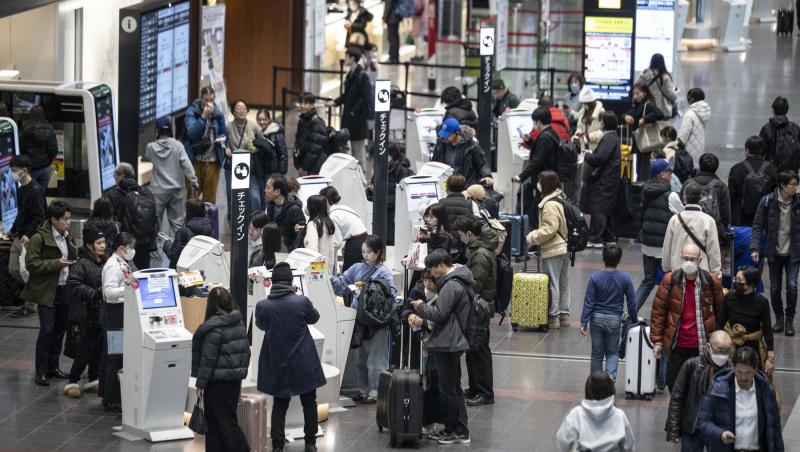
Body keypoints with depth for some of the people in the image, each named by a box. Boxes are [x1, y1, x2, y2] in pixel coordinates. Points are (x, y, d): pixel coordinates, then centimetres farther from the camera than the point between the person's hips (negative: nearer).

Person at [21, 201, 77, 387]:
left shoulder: (68, 237, 12)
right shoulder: (39, 238, -11)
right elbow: (31, 264, -16)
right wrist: (56, 264, -21)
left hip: (65, 289, 7)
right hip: (47, 292, -7)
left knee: (60, 329, 11)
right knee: (47, 329, -9)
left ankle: (53, 366, 24)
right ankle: (41, 372, -2)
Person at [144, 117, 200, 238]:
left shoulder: (151, 147, -6)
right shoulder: (177, 145, -8)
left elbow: (146, 158, 15)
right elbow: (187, 165, -14)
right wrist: (194, 182, -10)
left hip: (158, 190, -1)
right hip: (176, 189, 1)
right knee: (176, 221, 10)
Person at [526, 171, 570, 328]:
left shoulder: (550, 204, -20)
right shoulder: (561, 200, 10)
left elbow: (550, 228, -24)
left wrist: (533, 237, -12)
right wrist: (536, 234, 19)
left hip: (553, 251, -10)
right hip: (565, 247, 10)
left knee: (552, 284, -3)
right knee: (563, 282, 16)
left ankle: (553, 316, 1)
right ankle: (564, 313, 23)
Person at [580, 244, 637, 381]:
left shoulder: (595, 277, -11)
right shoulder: (625, 278, -8)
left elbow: (588, 302, -9)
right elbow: (632, 301, -1)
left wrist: (584, 322, -5)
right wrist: (633, 318, 15)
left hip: (597, 318, 0)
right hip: (615, 319, 0)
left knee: (597, 353, 12)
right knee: (612, 352, 13)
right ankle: (610, 378, -9)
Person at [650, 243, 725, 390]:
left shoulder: (711, 281, -1)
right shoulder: (670, 280, -1)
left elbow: (720, 312, 7)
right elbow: (658, 311, 3)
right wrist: (657, 340, 0)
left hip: (703, 346, -1)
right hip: (677, 345, 1)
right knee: (674, 384, 5)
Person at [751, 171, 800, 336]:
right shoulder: (768, 202, -8)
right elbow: (758, 226, -4)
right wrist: (755, 248, -13)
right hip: (774, 252, 0)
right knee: (775, 287, 8)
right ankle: (779, 318, 28)